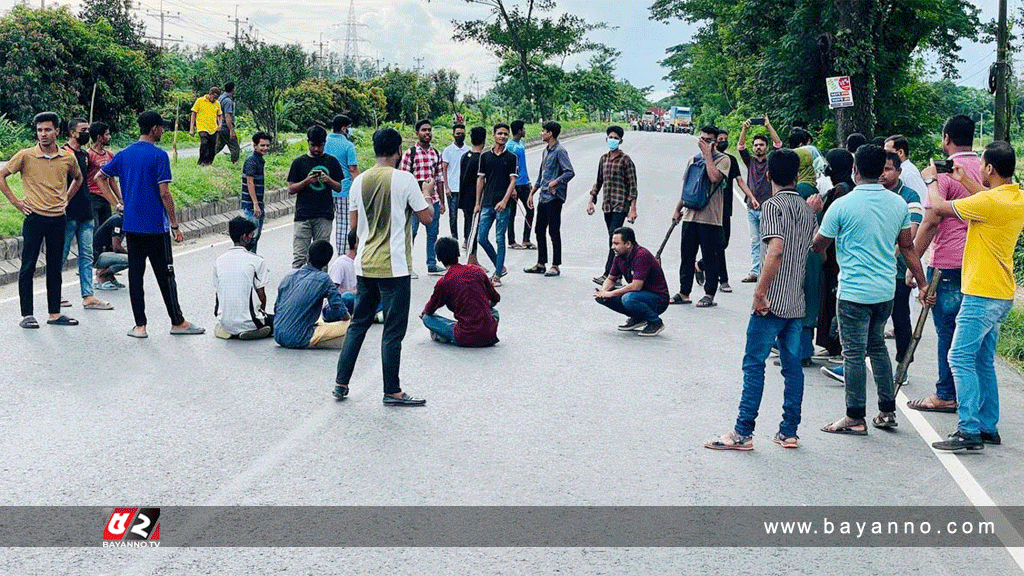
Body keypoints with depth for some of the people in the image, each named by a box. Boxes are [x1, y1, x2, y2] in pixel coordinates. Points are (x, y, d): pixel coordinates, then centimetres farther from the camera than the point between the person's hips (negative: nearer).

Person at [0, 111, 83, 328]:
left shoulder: (68, 158, 4)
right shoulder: (25, 156, -5)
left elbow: (78, 178, 24)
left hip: (58, 219, 3)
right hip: (34, 217, -3)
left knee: (55, 267, 9)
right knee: (28, 267, 0)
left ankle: (55, 313, 16)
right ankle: (26, 315, 7)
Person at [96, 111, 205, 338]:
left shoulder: (124, 154, 8)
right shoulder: (159, 155, -11)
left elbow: (99, 177, 14)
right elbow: (164, 193, -15)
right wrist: (175, 225, -9)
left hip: (131, 225, 5)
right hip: (156, 226, -5)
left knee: (135, 274, 7)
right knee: (165, 275, 3)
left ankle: (140, 325, 8)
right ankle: (177, 322, 12)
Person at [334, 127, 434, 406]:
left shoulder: (360, 181, 6)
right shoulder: (404, 179, -11)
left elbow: (354, 224, 12)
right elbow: (427, 218, -6)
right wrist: (427, 196, 12)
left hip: (365, 265, 6)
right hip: (393, 266, -5)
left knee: (358, 324, 16)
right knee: (393, 331, 2)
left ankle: (341, 383, 18)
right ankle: (392, 391, 8)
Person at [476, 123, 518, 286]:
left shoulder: (511, 157, 1)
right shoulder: (485, 156, 9)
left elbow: (512, 181, -4)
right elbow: (480, 179, 12)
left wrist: (504, 201, -16)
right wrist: (478, 203, 8)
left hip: (503, 205, -4)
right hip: (487, 204, 4)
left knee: (500, 239, -1)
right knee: (481, 238, 1)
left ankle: (497, 275, 5)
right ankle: (500, 267, 19)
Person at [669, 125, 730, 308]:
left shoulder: (723, 159, -3)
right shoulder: (692, 160, 15)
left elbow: (714, 178, -22)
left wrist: (708, 154, -14)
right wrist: (678, 209, 20)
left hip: (710, 217, -5)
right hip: (690, 215, 6)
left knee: (710, 258, 0)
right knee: (687, 255, 8)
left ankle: (709, 295, 8)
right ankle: (684, 293, 16)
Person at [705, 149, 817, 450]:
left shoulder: (772, 205, -11)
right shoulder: (807, 210, 13)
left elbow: (776, 250, -23)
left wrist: (759, 292, -20)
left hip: (772, 302, -7)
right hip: (798, 302, 7)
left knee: (754, 364, -3)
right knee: (793, 366, 9)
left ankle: (743, 433, -2)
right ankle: (788, 432, 14)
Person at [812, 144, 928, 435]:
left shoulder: (842, 205, -12)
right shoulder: (898, 203, 3)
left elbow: (818, 246, -3)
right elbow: (908, 247, 8)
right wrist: (923, 283, 15)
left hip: (854, 291, -6)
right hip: (886, 290, 6)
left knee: (854, 353, 1)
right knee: (877, 346, 19)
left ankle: (855, 418, 7)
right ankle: (887, 411, 22)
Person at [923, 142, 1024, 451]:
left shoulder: (989, 201, -20)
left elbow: (939, 207, -11)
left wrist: (931, 180, 7)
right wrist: (964, 180, 26)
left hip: (982, 294, -9)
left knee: (961, 358, -8)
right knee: (984, 361, 15)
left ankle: (969, 431, -10)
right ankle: (988, 428, 19)